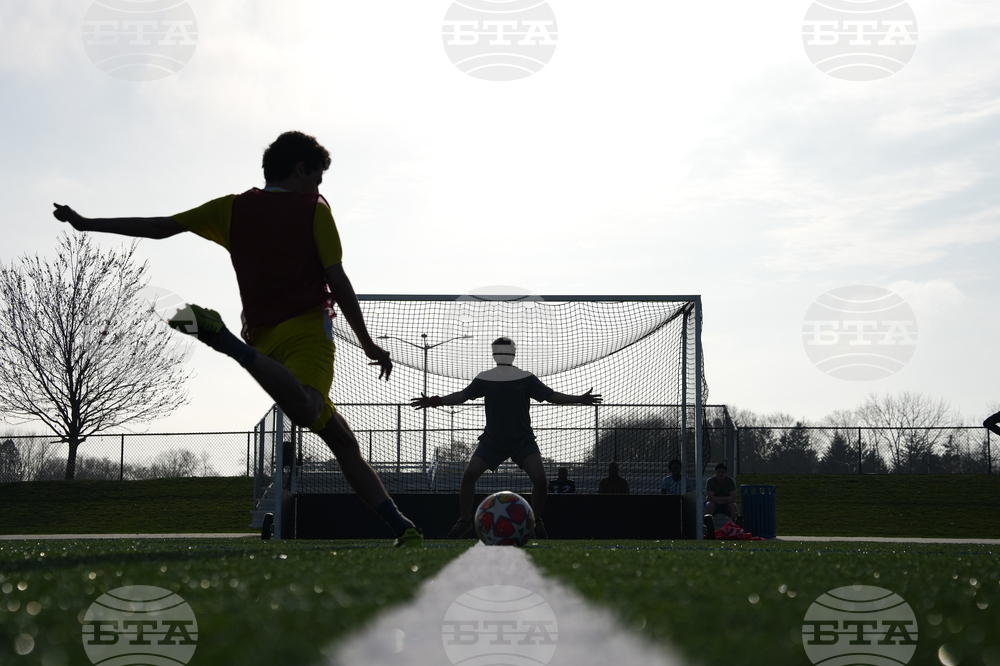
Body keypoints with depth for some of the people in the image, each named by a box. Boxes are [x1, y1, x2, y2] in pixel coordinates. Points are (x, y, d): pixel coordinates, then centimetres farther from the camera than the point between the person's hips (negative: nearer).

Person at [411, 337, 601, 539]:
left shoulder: (526, 378, -1)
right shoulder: (485, 379, 2)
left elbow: (551, 395, -3)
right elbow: (462, 395, -1)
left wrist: (579, 399, -13)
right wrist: (436, 401, -14)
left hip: (523, 440, -1)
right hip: (492, 439, 1)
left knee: (539, 478, -19)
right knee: (469, 475, -14)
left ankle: (537, 522, 3)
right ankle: (464, 522, 2)